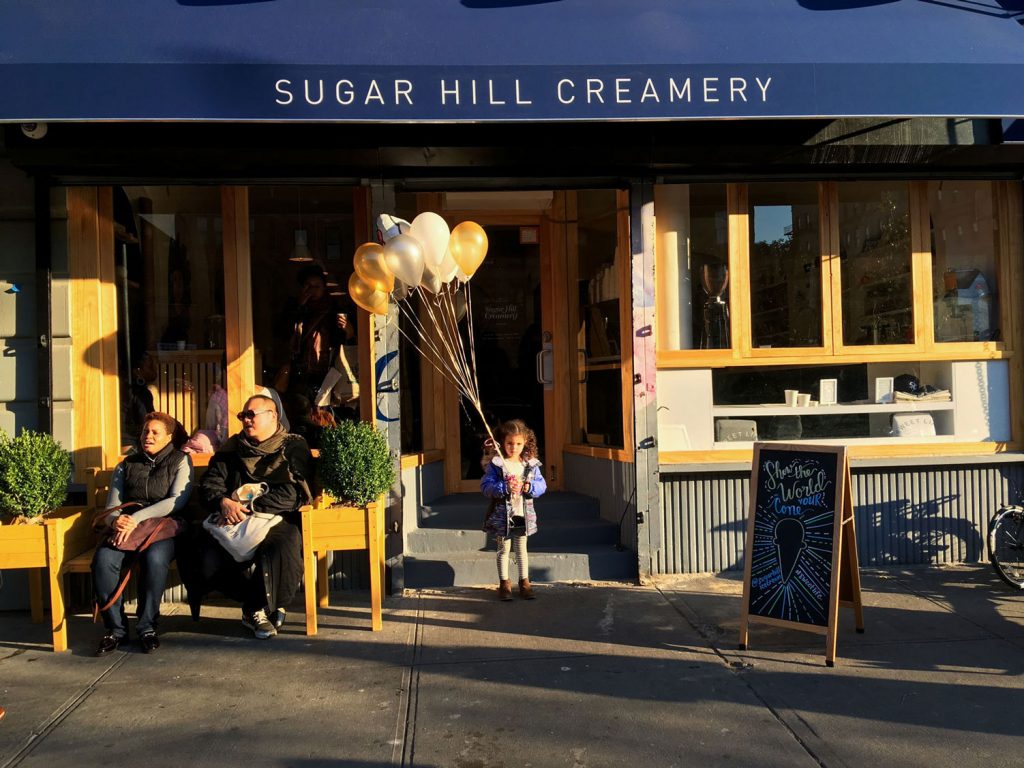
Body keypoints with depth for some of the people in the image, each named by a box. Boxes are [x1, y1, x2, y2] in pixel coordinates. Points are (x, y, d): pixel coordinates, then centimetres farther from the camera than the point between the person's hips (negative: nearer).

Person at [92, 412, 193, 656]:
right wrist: (116, 520, -10)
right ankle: (116, 628, -15)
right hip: (125, 527, 3)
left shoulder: (181, 461, 12)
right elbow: (112, 505, 16)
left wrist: (137, 518, -14)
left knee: (154, 557, -37)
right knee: (103, 559, -29)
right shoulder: (126, 465, 23)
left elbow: (178, 500, -4)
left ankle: (147, 627, -21)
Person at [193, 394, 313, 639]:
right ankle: (264, 604, 1)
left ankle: (259, 608, -4)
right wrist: (223, 502, -12)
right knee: (208, 562, -25)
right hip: (233, 523, 4)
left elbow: (292, 494, -11)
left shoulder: (293, 447, 4)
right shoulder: (231, 449, 19)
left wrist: (247, 506, -17)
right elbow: (208, 485, 11)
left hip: (278, 520, -4)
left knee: (282, 551, -37)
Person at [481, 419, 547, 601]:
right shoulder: (495, 464, -9)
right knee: (503, 549, 9)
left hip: (523, 515, 3)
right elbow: (485, 486, -14)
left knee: (521, 549, 13)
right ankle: (504, 583, 20)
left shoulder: (531, 464, 1)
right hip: (501, 514, -2)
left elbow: (542, 484, 3)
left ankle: (524, 582, 23)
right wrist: (504, 487, -26)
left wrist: (530, 487, -17)